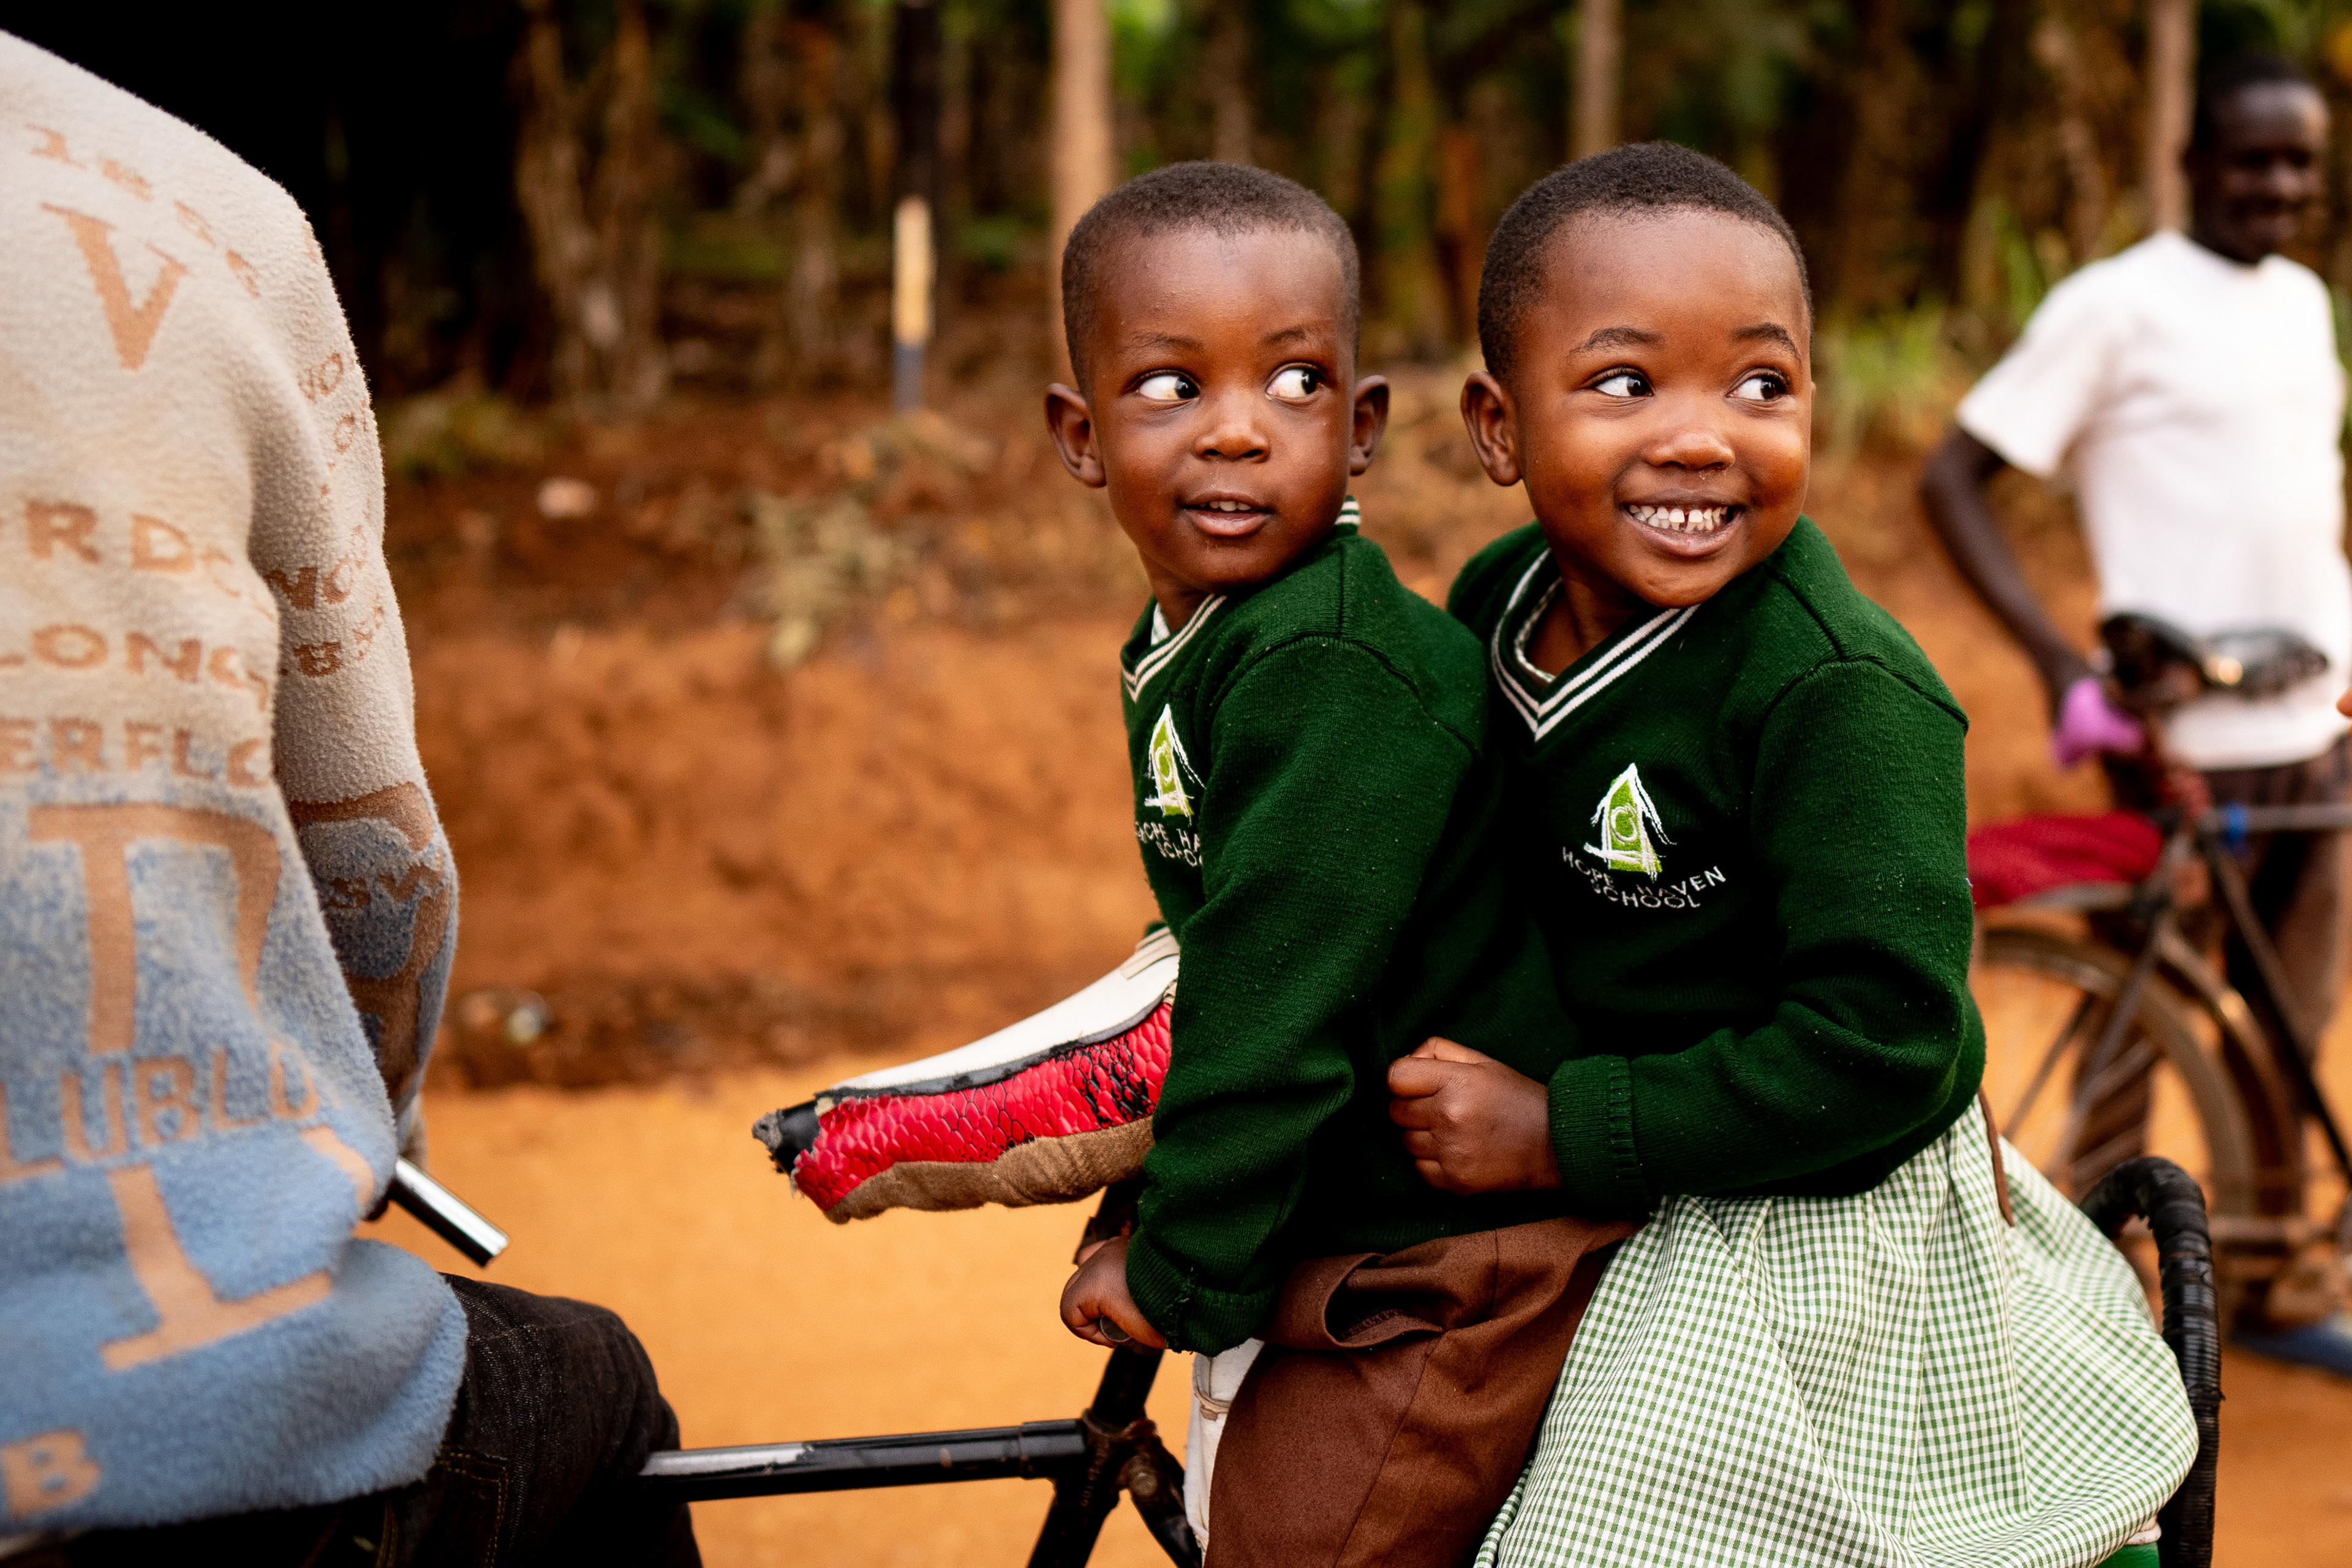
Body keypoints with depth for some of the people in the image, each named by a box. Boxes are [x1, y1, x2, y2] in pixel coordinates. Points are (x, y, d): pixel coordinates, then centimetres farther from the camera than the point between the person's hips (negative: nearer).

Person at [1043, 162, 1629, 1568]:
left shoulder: (1340, 670, -24)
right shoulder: (1175, 651, 7)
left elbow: (1281, 992, -24)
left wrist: (1176, 1270, -15)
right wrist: (1163, 1218, 14)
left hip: (1443, 1263, -9)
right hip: (1331, 1240, 9)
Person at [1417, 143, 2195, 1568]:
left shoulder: (1842, 691, -27)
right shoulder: (1502, 604, -5)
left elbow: (1879, 1047, -28)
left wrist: (1558, 1131, -24)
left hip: (1827, 1238, -7)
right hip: (1655, 1221, 8)